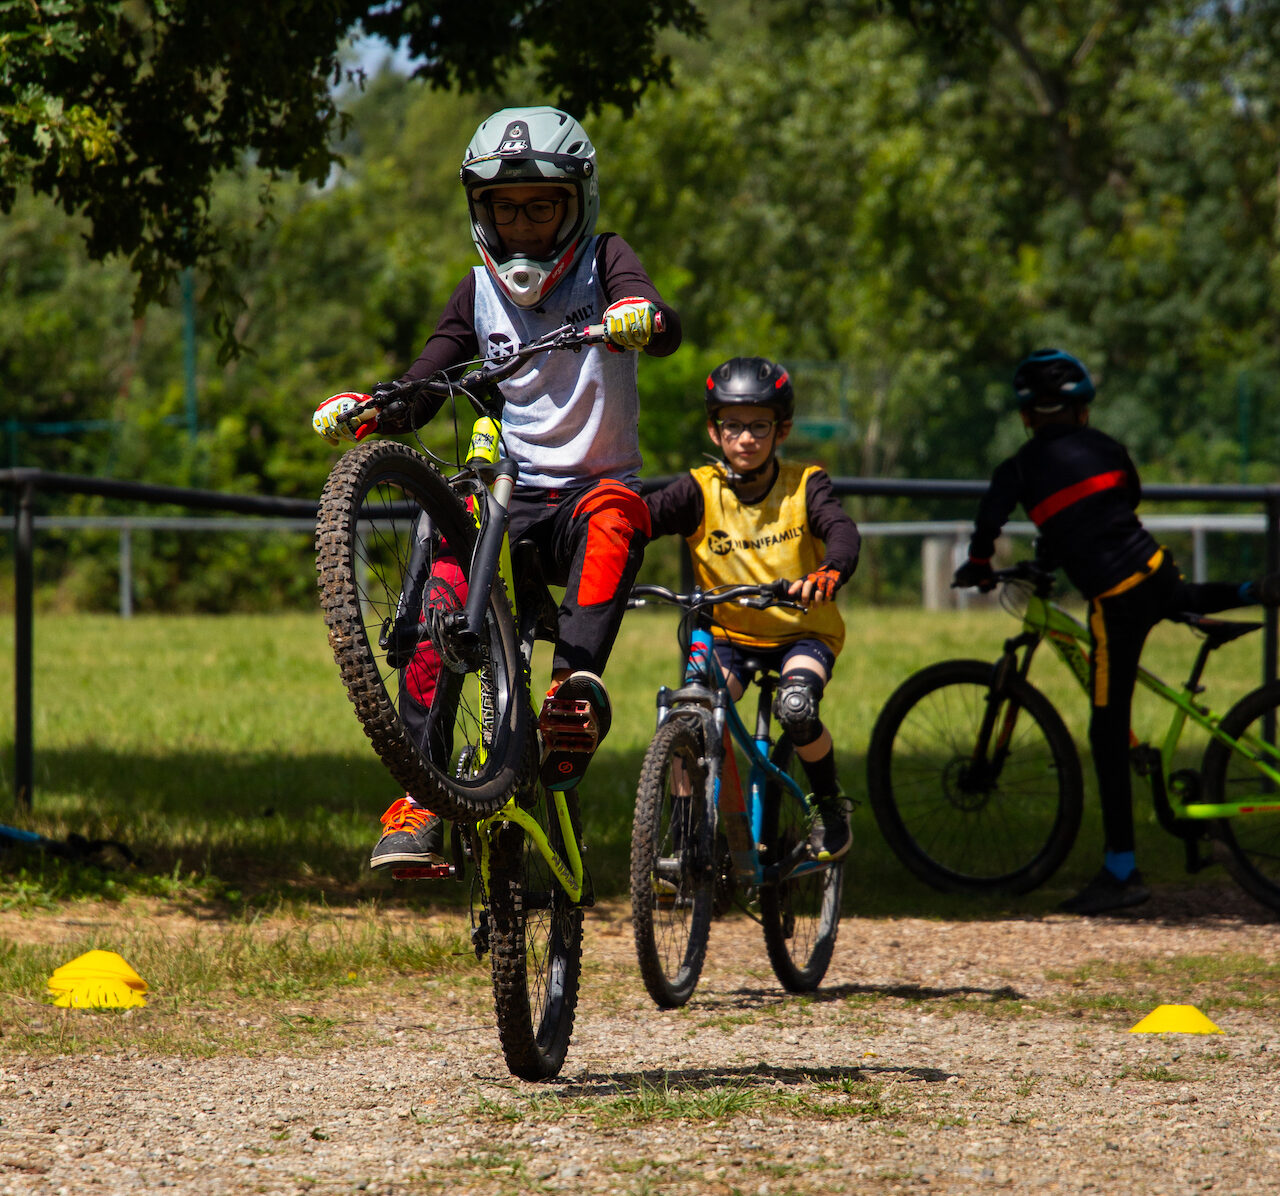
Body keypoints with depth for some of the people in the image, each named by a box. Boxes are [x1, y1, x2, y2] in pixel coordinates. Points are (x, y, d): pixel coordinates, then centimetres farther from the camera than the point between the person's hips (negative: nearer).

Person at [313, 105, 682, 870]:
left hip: (593, 487, -2)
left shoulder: (602, 262, 1)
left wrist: (642, 316, -45)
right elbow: (416, 396, 4)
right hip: (509, 494, 2)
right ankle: (421, 797, -28)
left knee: (614, 513, -37)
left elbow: (666, 330, -20)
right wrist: (359, 408, -19)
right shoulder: (479, 295, 10)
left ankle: (576, 683, -47)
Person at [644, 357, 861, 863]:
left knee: (796, 708, -30)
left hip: (802, 634, -1)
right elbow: (645, 514, -23)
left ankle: (830, 804, -2)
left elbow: (842, 530, -29)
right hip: (728, 636, 1)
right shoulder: (700, 491, -9)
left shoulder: (805, 485, -11)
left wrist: (829, 572, -52)